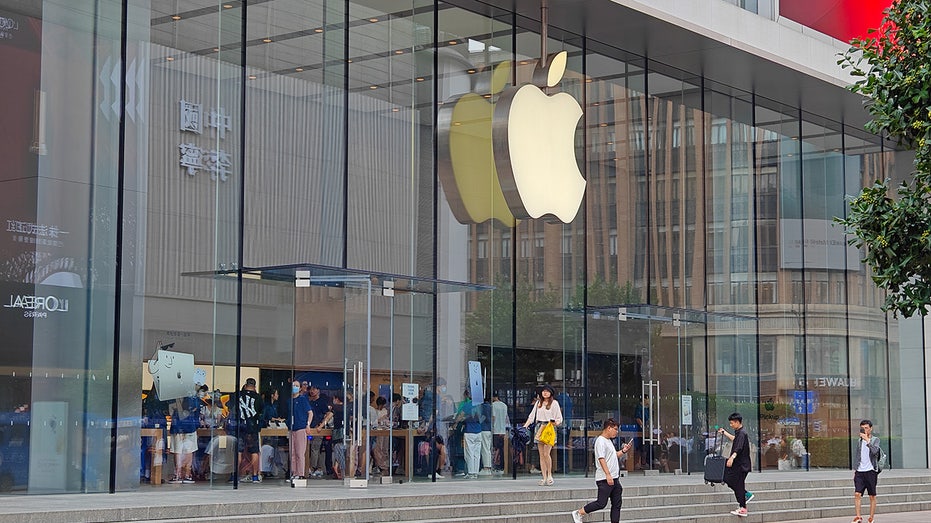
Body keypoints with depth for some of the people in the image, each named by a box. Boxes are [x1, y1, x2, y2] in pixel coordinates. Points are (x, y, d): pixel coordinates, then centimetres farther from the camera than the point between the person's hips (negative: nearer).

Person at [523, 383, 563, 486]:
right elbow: (532, 416, 18)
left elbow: (559, 418, 3)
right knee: (541, 454, 1)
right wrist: (525, 426, 6)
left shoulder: (554, 403, 4)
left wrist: (556, 422, -19)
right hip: (539, 428, 5)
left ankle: (549, 475, 0)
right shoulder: (538, 403, 18)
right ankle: (544, 478, 3)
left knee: (546, 453, -15)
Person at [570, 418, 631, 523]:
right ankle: (578, 513, 3)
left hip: (614, 478, 10)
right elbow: (601, 458, -20)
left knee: (616, 504, 7)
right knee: (601, 503, -9)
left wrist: (623, 451, 16)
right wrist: (608, 474, -26)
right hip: (604, 479, -10)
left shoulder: (609, 441, 19)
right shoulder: (601, 441, -12)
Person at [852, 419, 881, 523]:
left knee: (872, 496, 2)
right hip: (860, 471, 4)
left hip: (870, 471, -3)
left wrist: (867, 440, -24)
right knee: (857, 494, -10)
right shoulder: (859, 441, 15)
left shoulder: (875, 440, 1)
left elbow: (874, 450, -18)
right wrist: (854, 470, 13)